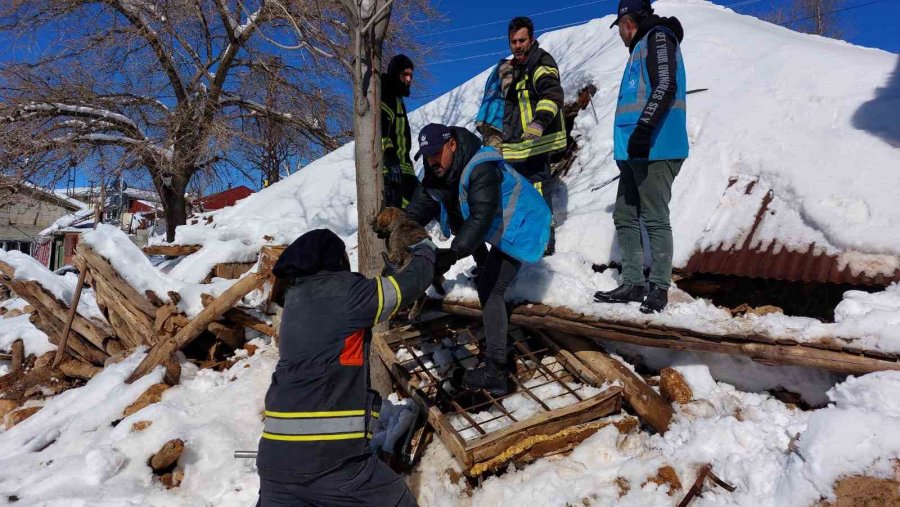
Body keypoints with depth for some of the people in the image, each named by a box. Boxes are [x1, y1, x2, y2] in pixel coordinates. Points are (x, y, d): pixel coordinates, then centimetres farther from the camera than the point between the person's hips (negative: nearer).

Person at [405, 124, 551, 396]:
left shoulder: (480, 169, -33)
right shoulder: (436, 173, -4)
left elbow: (481, 217, -41)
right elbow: (420, 207, -6)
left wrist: (453, 253, -49)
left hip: (519, 227, -10)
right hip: (498, 229, 10)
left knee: (490, 290, -16)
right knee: (489, 288, 18)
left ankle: (495, 371, -14)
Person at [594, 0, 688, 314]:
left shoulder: (658, 37, -2)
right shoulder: (642, 46, 26)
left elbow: (665, 86, -17)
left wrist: (644, 128, -28)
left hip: (654, 150, -10)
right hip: (636, 151, 10)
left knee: (654, 219, -8)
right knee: (624, 217, 9)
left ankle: (659, 288, -1)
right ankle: (633, 284, 15)